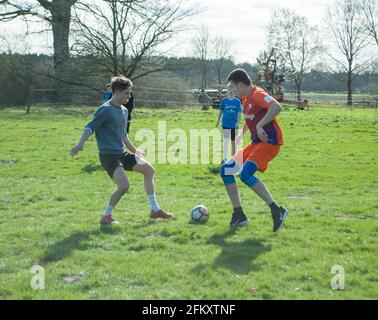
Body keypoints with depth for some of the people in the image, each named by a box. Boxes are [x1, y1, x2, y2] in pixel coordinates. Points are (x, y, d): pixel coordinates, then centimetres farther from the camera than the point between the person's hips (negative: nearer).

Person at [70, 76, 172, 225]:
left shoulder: (124, 111, 14)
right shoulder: (106, 109, -13)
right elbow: (90, 127, -21)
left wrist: (134, 150, 38)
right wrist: (80, 144, -37)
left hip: (122, 153, 9)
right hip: (108, 155, -9)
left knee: (149, 169, 6)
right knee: (124, 185, -22)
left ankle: (155, 210, 14)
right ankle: (106, 216, -1)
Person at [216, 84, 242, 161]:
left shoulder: (238, 101, 1)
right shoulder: (224, 100, 2)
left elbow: (239, 113, -4)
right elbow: (221, 111, 8)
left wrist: (237, 122, -17)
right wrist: (218, 122, 9)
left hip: (234, 124, 1)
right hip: (225, 124, -1)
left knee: (233, 141, 8)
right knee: (226, 140, -6)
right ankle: (225, 158, -2)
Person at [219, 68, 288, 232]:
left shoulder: (258, 94, -15)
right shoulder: (246, 98, 14)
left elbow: (277, 107, -32)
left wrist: (260, 125, -32)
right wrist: (242, 134, 19)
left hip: (269, 142, -10)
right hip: (255, 143, 10)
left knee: (245, 174, -28)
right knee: (225, 170, 5)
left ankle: (277, 210, -19)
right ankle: (239, 215, 9)